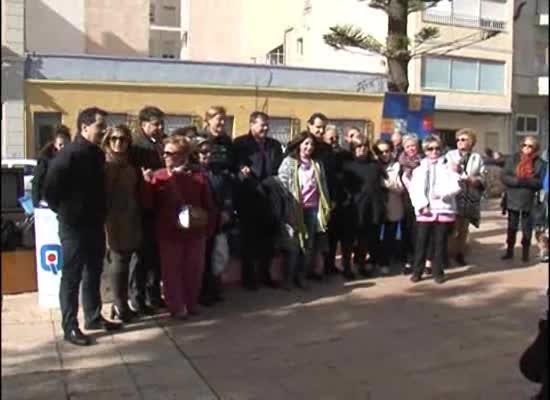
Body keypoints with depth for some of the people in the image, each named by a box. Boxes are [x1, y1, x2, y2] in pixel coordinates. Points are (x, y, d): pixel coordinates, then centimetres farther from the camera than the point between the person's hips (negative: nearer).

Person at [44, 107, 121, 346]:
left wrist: (101, 213, 9)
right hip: (74, 226, -8)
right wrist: (65, 212, -6)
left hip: (95, 224, 8)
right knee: (72, 276, 1)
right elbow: (50, 190, -16)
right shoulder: (68, 155, -16)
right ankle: (70, 327, 10)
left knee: (93, 273, 16)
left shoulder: (97, 154, 8)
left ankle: (93, 317, 30)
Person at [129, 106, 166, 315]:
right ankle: (137, 299, 13)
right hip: (143, 207, -8)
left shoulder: (158, 142, 13)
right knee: (142, 253, 1)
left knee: (156, 252, 15)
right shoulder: (136, 143, -12)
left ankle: (153, 295, 27)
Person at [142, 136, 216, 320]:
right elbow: (148, 205, -6)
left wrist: (209, 228, 1)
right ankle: (176, 307, 18)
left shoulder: (198, 177, 0)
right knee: (172, 271, 5)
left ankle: (191, 303, 28)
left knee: (193, 270, 11)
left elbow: (209, 206, 5)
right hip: (169, 233, -1)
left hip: (195, 232, 1)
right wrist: (148, 183, -18)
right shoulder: (158, 176, -2)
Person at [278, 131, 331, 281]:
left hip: (314, 208, 4)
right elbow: (282, 184, -6)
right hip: (297, 208, -4)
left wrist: (326, 205, 10)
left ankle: (310, 270, 20)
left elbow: (323, 185, 16)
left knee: (314, 241, 6)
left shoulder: (317, 164, 16)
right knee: (297, 241, 4)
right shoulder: (289, 162, 0)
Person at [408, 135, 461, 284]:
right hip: (424, 211, 1)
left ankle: (438, 271, 15)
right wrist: (421, 205, -13)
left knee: (440, 243, 4)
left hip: (443, 210, -1)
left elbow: (456, 185, -6)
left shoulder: (448, 166, 6)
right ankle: (417, 271, 14)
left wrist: (442, 193, -23)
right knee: (421, 242, 4)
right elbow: (414, 188, 1)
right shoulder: (419, 167, 10)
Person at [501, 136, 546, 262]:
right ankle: (509, 251, 23)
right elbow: (504, 177, -6)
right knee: (512, 227, 12)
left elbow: (541, 182, -8)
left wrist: (526, 181, -22)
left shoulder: (539, 163, -2)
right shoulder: (513, 159, 0)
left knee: (527, 228, 7)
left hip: (529, 202, -1)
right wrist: (518, 181, -19)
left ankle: (525, 252, 21)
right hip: (513, 200, 1)